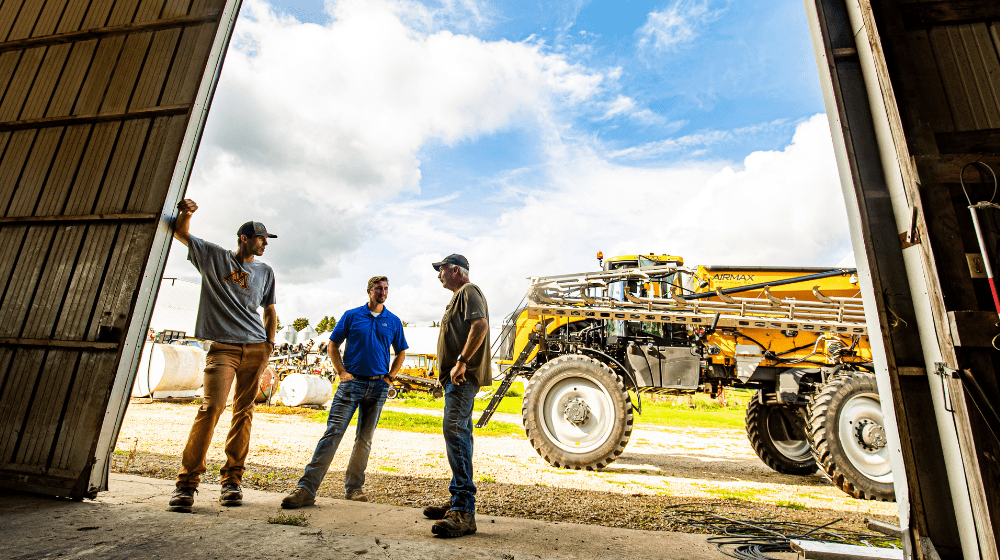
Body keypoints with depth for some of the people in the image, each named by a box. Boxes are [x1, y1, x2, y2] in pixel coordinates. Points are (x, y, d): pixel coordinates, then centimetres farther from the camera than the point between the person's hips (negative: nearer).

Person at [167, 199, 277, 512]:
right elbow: (180, 233, 11)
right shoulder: (214, 257, 10)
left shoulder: (265, 272, 17)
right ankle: (187, 482, -4)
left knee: (244, 412, 3)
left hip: (256, 349, 3)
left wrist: (270, 343, 8)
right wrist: (186, 213, -10)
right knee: (212, 407, -16)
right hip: (223, 346, -3)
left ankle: (232, 480, 10)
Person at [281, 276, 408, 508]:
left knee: (364, 439, 9)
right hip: (352, 382, -2)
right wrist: (341, 372, -2)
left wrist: (389, 377, 7)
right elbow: (332, 345, 7)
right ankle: (306, 488, -7)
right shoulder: (352, 316, 3)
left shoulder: (394, 321, 7)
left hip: (378, 387, 2)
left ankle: (354, 487, 22)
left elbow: (401, 352, 17)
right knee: (333, 432, -9)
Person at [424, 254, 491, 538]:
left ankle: (463, 513, -15)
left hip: (463, 376, -11)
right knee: (459, 434, 14)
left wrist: (461, 362, -25)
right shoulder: (459, 296, 25)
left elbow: (480, 325, -24)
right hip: (458, 377, 11)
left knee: (455, 432, -17)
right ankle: (459, 504, 24)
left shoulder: (469, 291, -7)